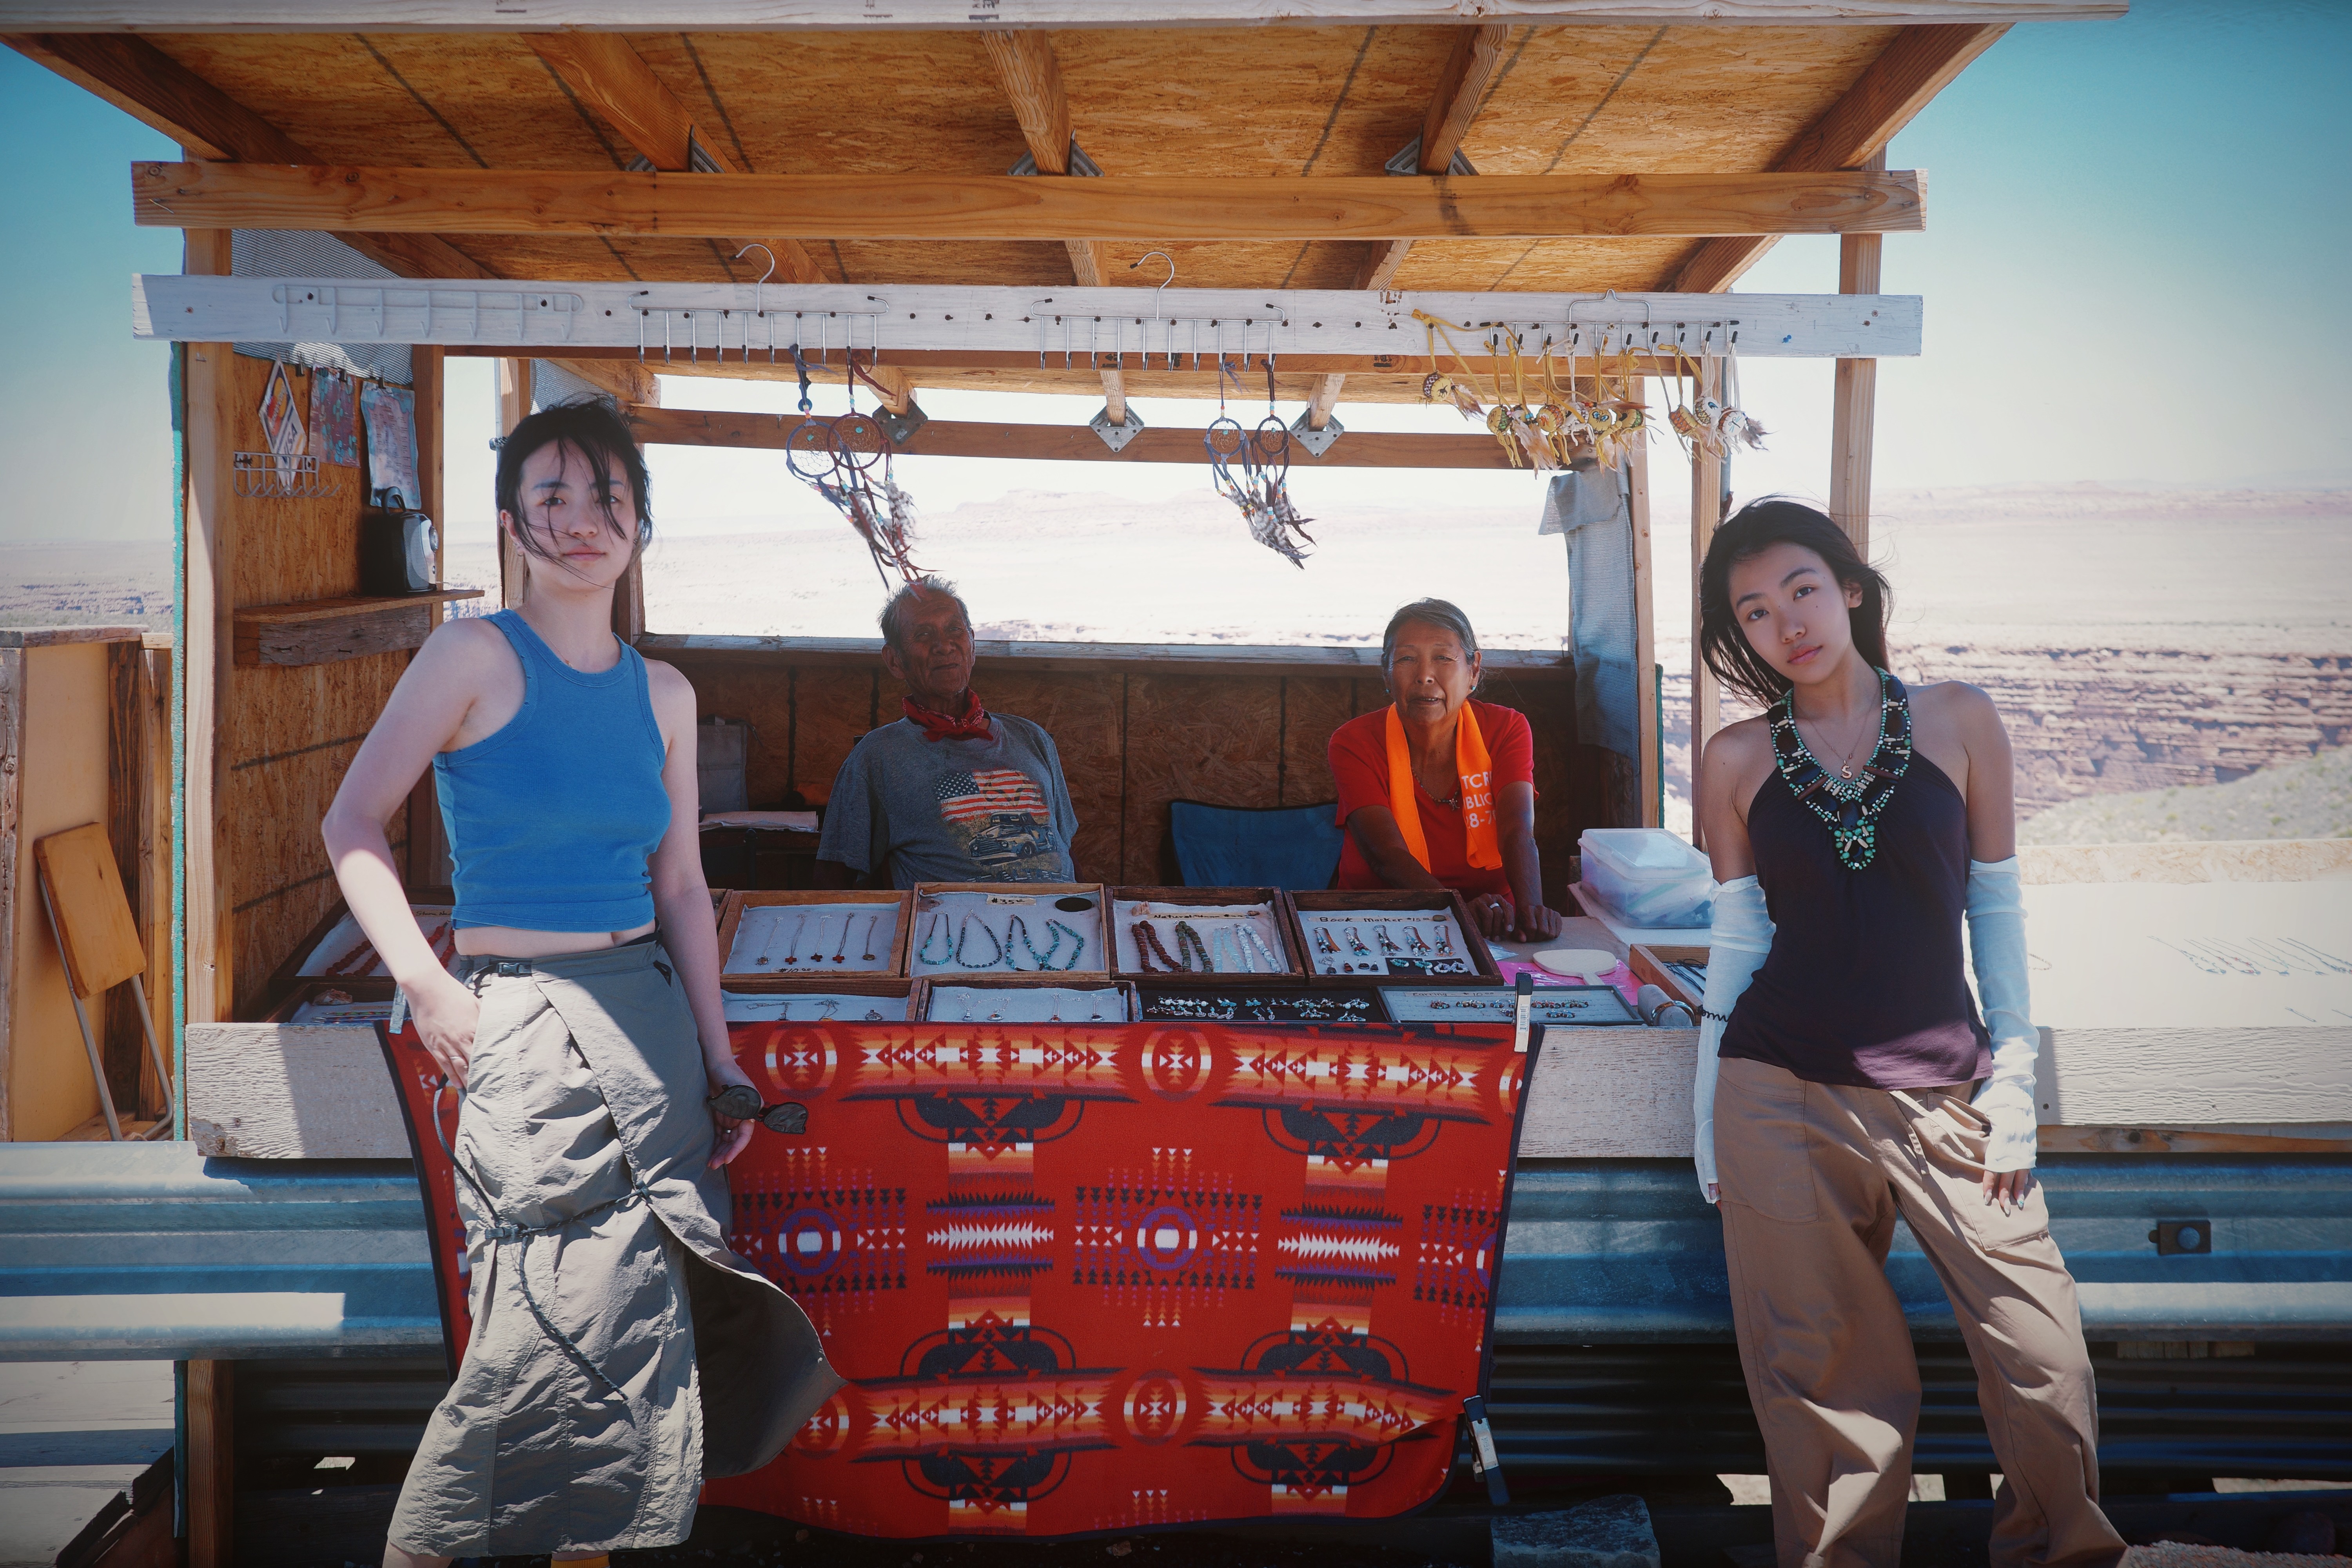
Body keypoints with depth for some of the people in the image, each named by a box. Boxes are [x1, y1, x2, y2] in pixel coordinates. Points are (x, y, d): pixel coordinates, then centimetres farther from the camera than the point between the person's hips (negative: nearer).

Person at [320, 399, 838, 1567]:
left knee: (648, 1314, 6)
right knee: (570, 1319, -11)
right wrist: (425, 984, -15)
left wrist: (719, 1060, 12)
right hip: (519, 1024, -5)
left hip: (650, 1016, 5)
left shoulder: (663, 693, 11)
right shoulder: (477, 657, -4)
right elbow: (353, 827, -3)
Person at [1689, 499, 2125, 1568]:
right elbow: (1738, 938, 8)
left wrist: (2012, 1083, 1)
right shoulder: (1737, 759, 5)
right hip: (1782, 1099, 0)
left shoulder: (1958, 721, 3)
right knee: (1825, 1377, 4)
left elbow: (1996, 911, 6)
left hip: (1942, 1095, 0)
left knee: (2045, 1361, -3)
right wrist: (1710, 1122, 7)